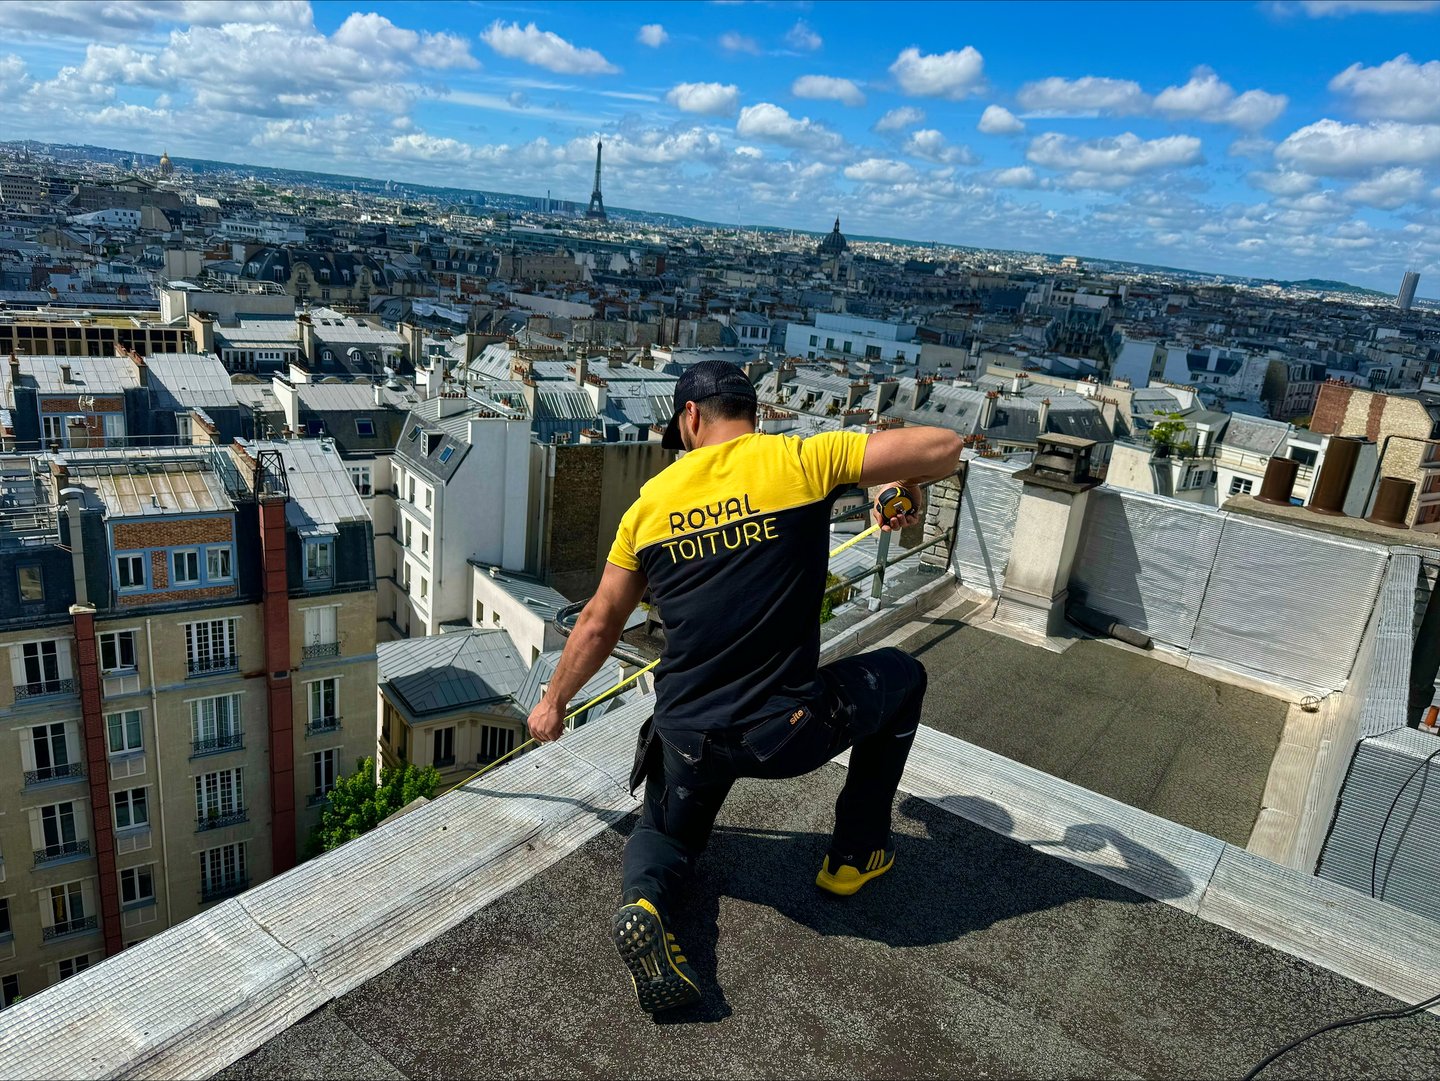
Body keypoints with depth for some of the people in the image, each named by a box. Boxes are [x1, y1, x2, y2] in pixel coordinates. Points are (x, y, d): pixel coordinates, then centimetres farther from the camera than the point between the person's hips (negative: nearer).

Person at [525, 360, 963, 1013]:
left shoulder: (651, 500, 4)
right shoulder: (799, 461, -7)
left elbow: (600, 624, 12)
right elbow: (943, 447, -9)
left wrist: (554, 702, 28)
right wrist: (907, 489, 14)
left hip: (689, 738, 4)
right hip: (791, 731, -3)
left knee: (667, 833, 34)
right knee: (901, 675, 26)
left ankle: (643, 905, -3)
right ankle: (856, 854, 32)